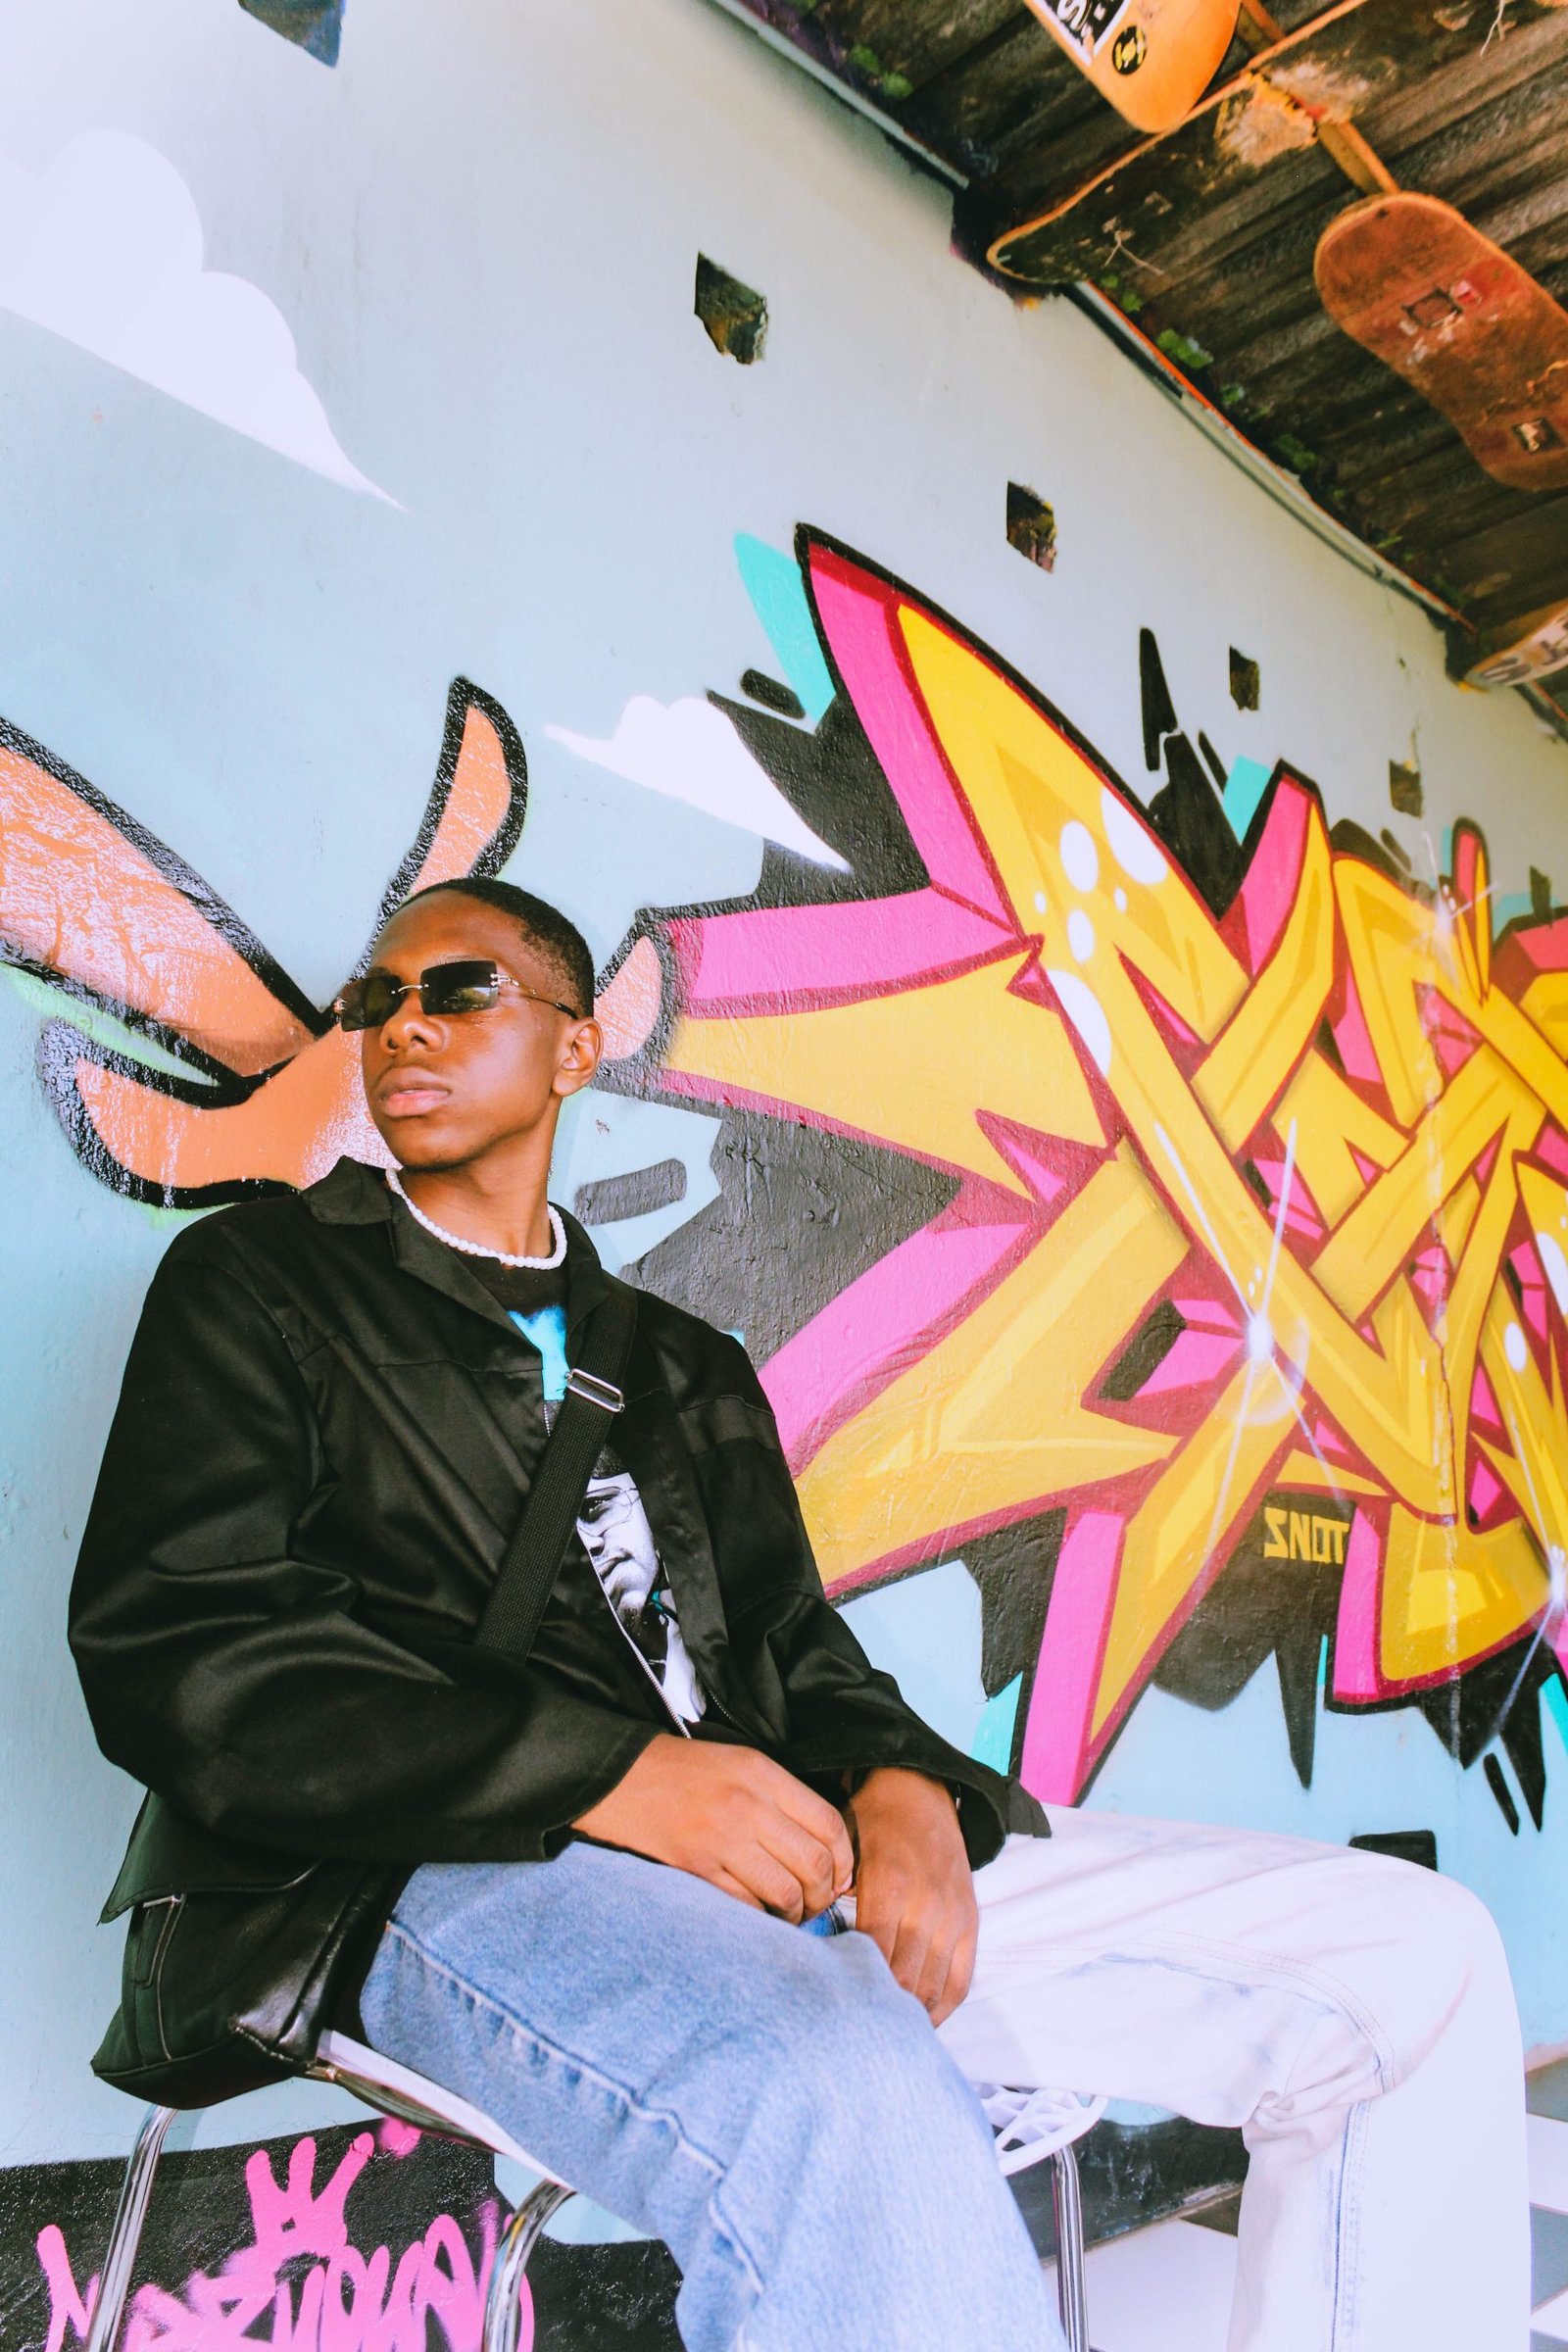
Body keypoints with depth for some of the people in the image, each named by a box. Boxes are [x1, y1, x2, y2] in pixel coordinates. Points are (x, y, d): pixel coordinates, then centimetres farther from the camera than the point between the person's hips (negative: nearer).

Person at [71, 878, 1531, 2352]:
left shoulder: (686, 1366, 25)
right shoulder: (257, 1278, 11)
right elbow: (167, 1650, -3)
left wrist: (902, 1788, -6)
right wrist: (615, 1774, -15)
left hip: (788, 1855, 6)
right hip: (467, 1872, -5)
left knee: (1417, 1959, -5)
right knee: (851, 2102, -39)